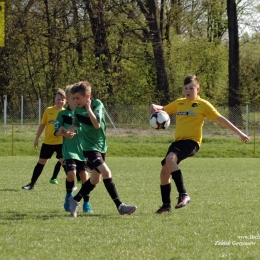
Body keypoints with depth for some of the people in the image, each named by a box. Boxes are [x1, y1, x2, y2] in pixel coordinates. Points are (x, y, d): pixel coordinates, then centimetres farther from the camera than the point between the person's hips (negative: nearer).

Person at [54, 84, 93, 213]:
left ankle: (86, 203, 8)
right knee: (71, 173, -19)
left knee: (84, 175, -5)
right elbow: (56, 131, 0)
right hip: (69, 150, -2)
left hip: (82, 150, 2)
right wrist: (65, 133, -18)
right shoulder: (63, 114, 3)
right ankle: (69, 195, 9)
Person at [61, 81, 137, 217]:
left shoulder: (97, 105, -11)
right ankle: (120, 206, -18)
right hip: (89, 147, -2)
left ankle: (75, 201, 31)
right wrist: (69, 130, -2)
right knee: (106, 172, -20)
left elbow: (97, 125, -24)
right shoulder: (78, 110, -2)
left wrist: (88, 108, -30)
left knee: (95, 179, 10)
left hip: (101, 146, 2)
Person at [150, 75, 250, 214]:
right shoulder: (179, 103, 15)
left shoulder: (203, 105, 0)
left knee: (170, 158, -33)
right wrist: (154, 107, -2)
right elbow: (162, 110, 23)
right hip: (178, 141, 7)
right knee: (164, 171, 4)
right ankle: (166, 205, 22)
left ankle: (183, 195, -32)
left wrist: (239, 133, -2)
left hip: (192, 141, -7)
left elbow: (220, 119, 0)